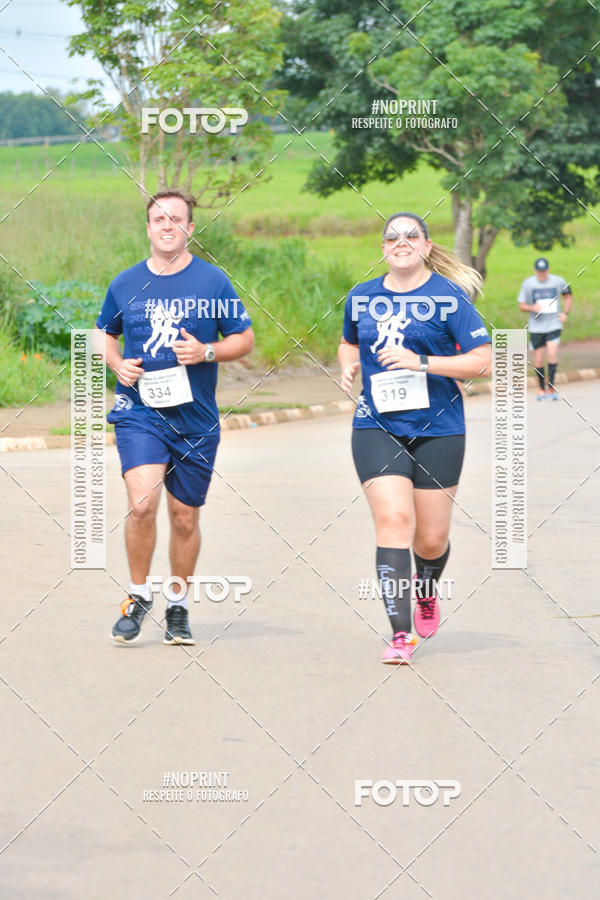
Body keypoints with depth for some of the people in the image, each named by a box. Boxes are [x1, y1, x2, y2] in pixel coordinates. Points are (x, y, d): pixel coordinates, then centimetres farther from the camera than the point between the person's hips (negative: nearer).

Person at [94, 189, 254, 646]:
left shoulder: (212, 281, 0)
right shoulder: (125, 284, 4)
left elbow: (244, 338, 5)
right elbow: (105, 334, 19)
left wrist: (207, 352, -13)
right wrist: (118, 364, -1)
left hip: (195, 417, 1)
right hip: (139, 411, -1)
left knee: (185, 517, 8)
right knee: (142, 503, -20)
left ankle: (178, 607, 27)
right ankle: (139, 596, 0)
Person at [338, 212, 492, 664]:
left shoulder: (448, 296, -6)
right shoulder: (362, 297, 7)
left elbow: (482, 360, -10)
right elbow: (349, 342, 27)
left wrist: (422, 362, -19)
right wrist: (348, 366, 4)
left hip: (437, 430, -1)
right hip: (377, 427, 2)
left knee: (431, 539, 5)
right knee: (394, 519, -17)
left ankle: (427, 595, 41)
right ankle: (400, 634, -17)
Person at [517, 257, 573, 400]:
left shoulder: (558, 281, -1)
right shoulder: (528, 283, -2)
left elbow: (568, 297, 17)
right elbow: (521, 305, 3)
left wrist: (565, 313, 2)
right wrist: (532, 308, -18)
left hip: (554, 325, -1)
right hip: (536, 327, 1)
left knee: (552, 353, -19)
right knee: (539, 360, 3)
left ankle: (551, 387, -8)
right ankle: (541, 388, 22)